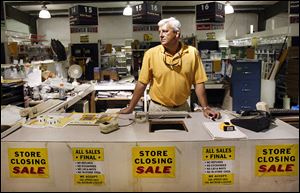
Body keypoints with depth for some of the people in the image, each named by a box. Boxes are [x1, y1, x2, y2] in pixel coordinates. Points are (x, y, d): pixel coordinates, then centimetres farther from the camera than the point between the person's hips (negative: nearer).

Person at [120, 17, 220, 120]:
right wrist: (130, 108, -7)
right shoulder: (151, 53, -10)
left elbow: (198, 83, -4)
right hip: (157, 108, -1)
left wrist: (205, 108, -7)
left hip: (182, 107, 1)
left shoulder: (192, 53, -8)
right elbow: (142, 83, -7)